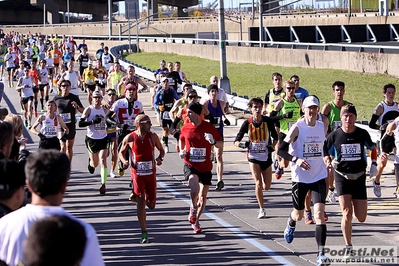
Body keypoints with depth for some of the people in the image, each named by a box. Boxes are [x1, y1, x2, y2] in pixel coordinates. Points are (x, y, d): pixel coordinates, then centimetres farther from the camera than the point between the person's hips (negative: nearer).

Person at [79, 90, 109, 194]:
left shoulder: (104, 109, 6)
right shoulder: (89, 109, -8)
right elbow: (80, 124, -16)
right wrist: (93, 121, -26)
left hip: (103, 139, 2)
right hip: (92, 139, -2)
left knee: (103, 161, -13)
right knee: (95, 163, 11)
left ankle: (103, 185, -12)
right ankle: (90, 162, 49)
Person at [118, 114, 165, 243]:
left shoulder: (153, 137, -2)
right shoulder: (129, 138, -7)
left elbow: (161, 150, 10)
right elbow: (121, 152, 8)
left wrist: (160, 158, -11)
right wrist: (124, 161, -13)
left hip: (151, 174, 3)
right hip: (137, 174, -3)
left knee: (151, 204, 8)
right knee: (141, 202, -11)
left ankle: (135, 195, 43)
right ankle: (144, 233, -4)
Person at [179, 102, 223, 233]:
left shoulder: (209, 127, -8)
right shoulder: (185, 128, 0)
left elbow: (220, 144, -1)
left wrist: (213, 142, -22)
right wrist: (182, 151, 3)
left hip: (205, 167, 1)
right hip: (190, 165, 0)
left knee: (203, 196, 7)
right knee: (195, 187, -28)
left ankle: (195, 221, 26)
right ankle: (193, 208, 0)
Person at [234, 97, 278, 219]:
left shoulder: (268, 121, -7)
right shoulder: (247, 123, -8)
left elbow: (275, 136, 7)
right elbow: (236, 141, -4)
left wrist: (272, 146, -12)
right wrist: (242, 144, -26)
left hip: (266, 156, 1)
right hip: (253, 156, -1)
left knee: (266, 187, 5)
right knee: (258, 183, -13)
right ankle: (262, 209, 2)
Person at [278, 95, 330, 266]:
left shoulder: (323, 127, 3)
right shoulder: (297, 128, -10)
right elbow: (281, 150, -11)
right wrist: (296, 159, -27)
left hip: (319, 176, 2)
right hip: (300, 177, -2)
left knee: (319, 214, -14)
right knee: (299, 215, 15)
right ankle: (291, 224, 54)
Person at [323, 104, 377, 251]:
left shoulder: (362, 134, -3)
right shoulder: (335, 135, -7)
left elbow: (372, 148, 15)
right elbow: (325, 151, 6)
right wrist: (329, 161, -13)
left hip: (359, 177, 2)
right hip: (342, 177, -2)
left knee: (361, 218, 1)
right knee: (347, 214, -14)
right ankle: (348, 247, 3)